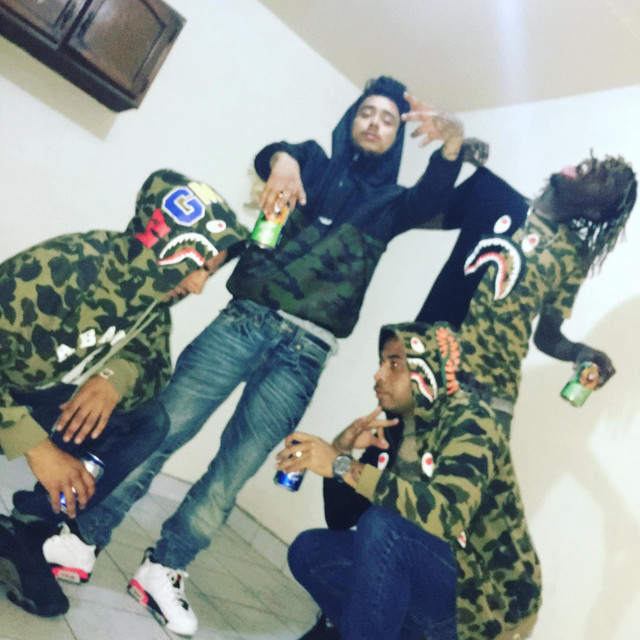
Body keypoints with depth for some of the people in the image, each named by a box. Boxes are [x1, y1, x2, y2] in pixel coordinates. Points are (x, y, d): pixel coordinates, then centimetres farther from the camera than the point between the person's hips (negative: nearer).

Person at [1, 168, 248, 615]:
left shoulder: (153, 297, -10)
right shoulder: (61, 268, -32)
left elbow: (156, 363, -5)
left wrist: (117, 378, -27)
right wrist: (36, 446, -35)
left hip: (44, 398, 7)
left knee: (150, 423, -11)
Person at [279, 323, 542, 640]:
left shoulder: (467, 420, -17)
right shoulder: (398, 426, 3)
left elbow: (445, 514, -35)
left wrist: (343, 465, -33)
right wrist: (340, 449, -14)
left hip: (487, 600, -7)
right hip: (430, 583, 7)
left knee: (382, 525, -29)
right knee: (309, 550, -3)